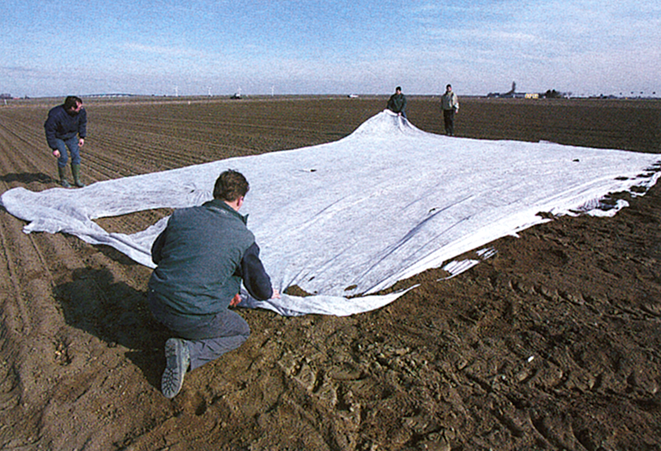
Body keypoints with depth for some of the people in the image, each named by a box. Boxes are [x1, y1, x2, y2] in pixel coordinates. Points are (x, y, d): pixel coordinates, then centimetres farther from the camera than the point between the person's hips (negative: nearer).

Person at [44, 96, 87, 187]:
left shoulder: (81, 111, -21)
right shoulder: (55, 115, -35)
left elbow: (83, 123, 2)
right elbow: (50, 132, -25)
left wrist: (82, 137, 1)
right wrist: (54, 148, -23)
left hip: (71, 135, 4)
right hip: (57, 137, -4)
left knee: (76, 155, -4)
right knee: (63, 157, -11)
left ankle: (77, 180, 6)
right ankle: (63, 180, 9)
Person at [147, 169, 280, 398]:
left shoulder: (181, 216, 2)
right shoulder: (243, 237, -8)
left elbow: (157, 255, 17)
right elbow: (259, 286, 3)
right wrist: (270, 293, 27)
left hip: (157, 303, 6)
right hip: (195, 317, -6)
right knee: (241, 331, 20)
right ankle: (188, 352, -3)